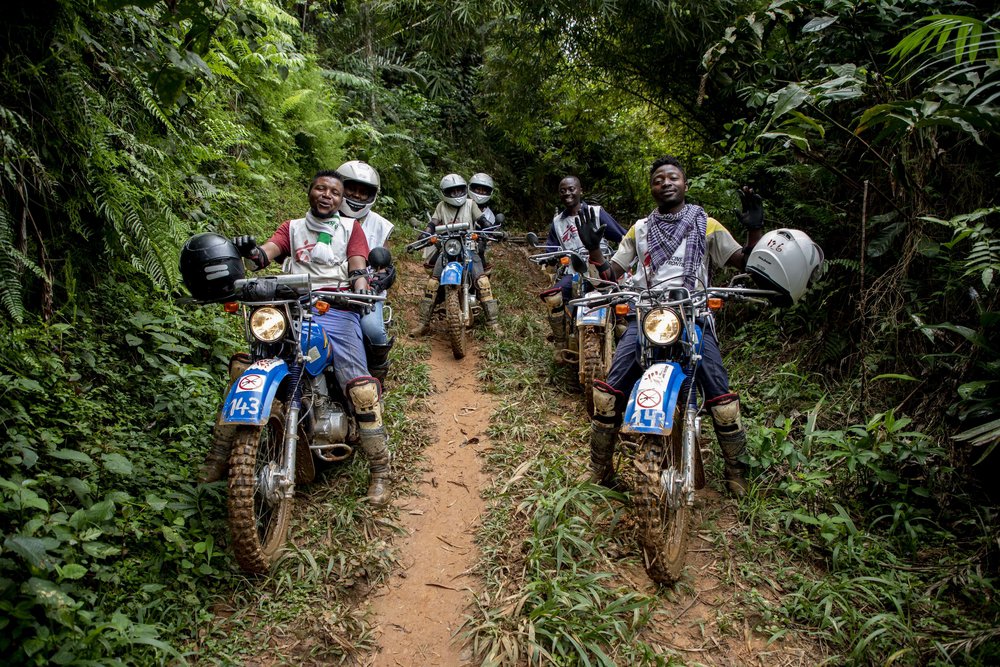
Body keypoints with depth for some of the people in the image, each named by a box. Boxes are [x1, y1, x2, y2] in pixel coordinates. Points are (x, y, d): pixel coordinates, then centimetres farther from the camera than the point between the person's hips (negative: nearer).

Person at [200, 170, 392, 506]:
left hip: (337, 311, -2)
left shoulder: (351, 227, 21)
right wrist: (251, 251, -22)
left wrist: (361, 285, -21)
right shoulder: (292, 227, 24)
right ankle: (220, 455, -6)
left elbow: (358, 264, 4)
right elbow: (269, 250, 3)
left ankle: (380, 471, -12)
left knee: (362, 388, -21)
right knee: (243, 368, -16)